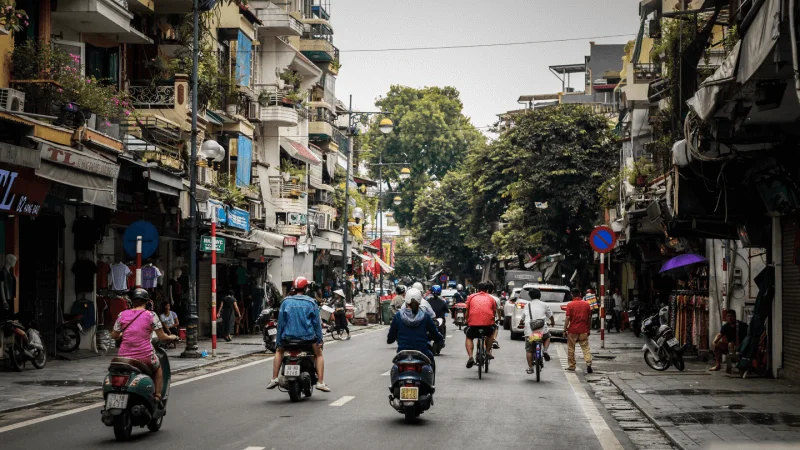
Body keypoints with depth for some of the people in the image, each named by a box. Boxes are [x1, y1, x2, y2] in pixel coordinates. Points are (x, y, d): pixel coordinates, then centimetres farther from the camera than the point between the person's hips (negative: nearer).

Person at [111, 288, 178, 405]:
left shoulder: (122, 315, 7)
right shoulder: (151, 315, -1)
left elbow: (114, 335, 12)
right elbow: (162, 337, -1)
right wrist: (172, 338, 19)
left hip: (124, 357, 2)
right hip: (145, 357, -2)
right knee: (158, 367, 30)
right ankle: (157, 396, 19)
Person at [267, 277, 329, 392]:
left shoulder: (286, 302, 3)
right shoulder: (311, 302, 0)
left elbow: (280, 322, 4)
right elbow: (316, 322, 1)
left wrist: (278, 341, 9)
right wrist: (319, 340, 8)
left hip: (289, 336, 1)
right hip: (307, 336, -1)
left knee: (279, 351, 28)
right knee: (319, 354, 20)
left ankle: (274, 378, 17)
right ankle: (320, 382, 6)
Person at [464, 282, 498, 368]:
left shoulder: (471, 297, 19)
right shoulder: (491, 298, 20)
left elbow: (467, 312, 24)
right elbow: (494, 313, 27)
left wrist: (467, 322, 40)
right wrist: (492, 323, 44)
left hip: (473, 322, -1)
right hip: (488, 322, 1)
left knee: (469, 338, 21)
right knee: (491, 334, 34)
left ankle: (470, 357, -1)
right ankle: (488, 351, 26)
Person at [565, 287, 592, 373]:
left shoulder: (570, 305, -7)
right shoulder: (586, 304, 3)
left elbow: (568, 318, -11)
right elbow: (589, 318, 7)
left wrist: (565, 329, -4)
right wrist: (588, 329, 16)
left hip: (572, 330, -2)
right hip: (584, 330, 2)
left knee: (571, 348, 10)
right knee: (586, 347, 3)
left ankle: (572, 366, 16)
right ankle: (589, 364, -13)